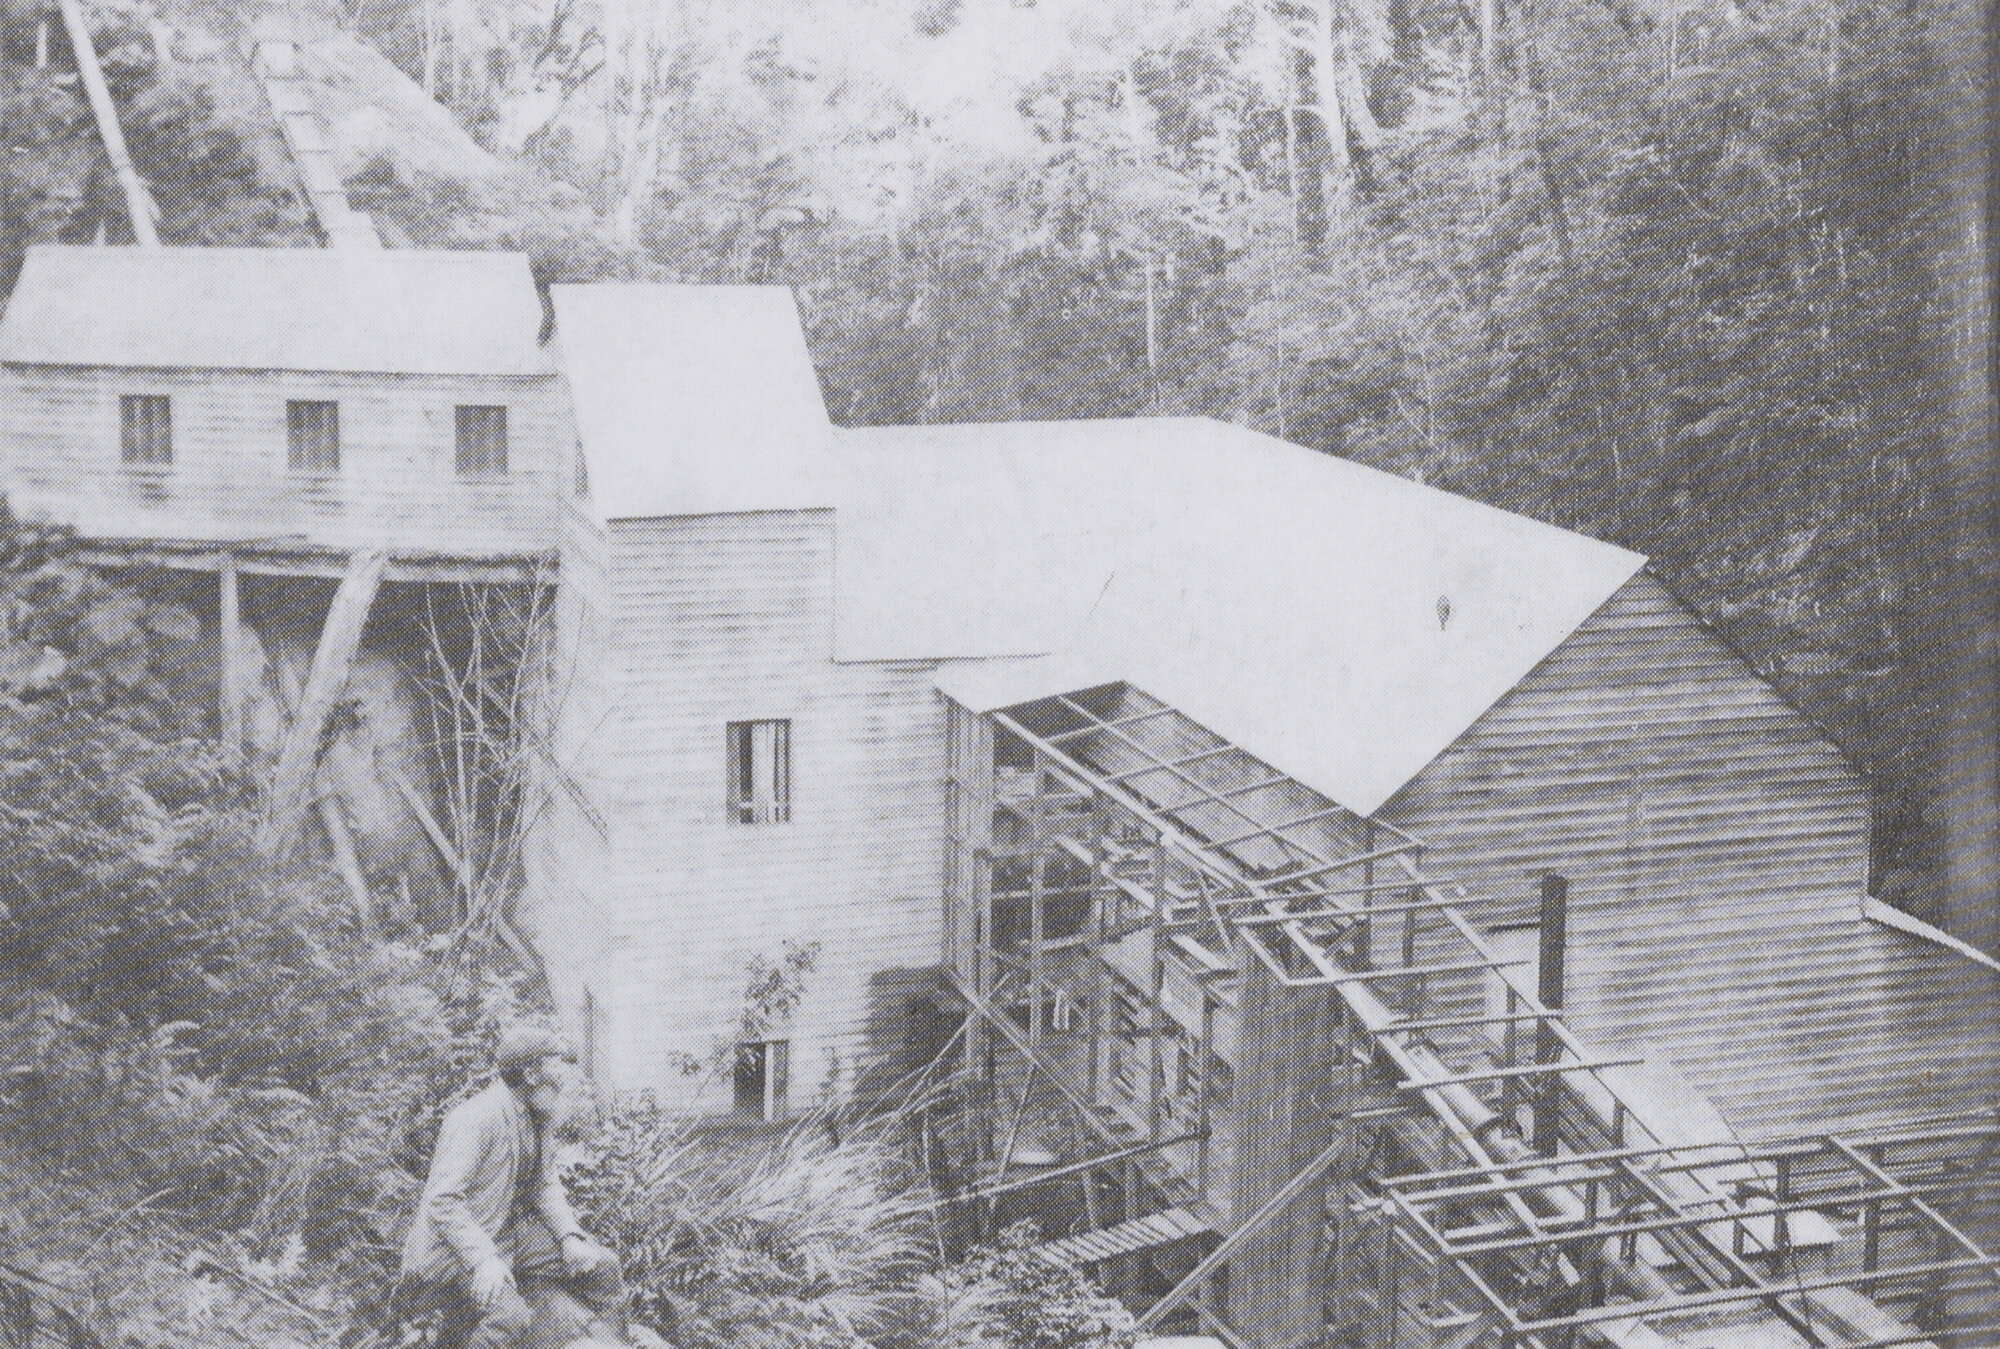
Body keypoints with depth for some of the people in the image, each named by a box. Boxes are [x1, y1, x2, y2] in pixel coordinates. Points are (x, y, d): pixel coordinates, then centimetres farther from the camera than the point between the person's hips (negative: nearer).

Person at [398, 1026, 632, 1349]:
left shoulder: (539, 1116, 7)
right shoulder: (476, 1120, -23)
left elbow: (545, 1186, 15)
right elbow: (442, 1200, -28)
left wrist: (570, 1237, -3)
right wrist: (482, 1259, -36)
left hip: (508, 1235, 10)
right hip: (452, 1249, -10)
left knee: (602, 1268, 8)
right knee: (510, 1318, -34)